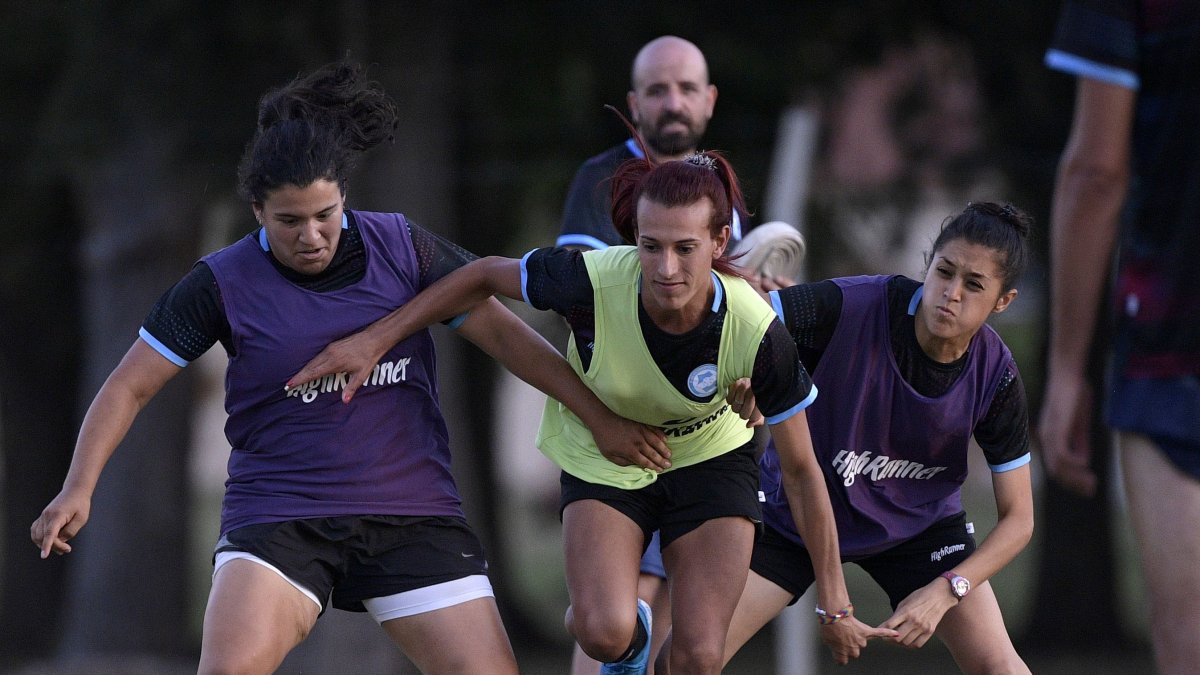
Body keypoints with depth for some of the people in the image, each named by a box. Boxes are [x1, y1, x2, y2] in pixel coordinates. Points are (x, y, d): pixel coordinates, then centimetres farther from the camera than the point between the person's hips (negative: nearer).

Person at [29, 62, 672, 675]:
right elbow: (131, 385, -1)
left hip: (413, 515, 2)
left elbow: (502, 332, 5)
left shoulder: (402, 248, 0)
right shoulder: (222, 284, -4)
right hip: (278, 512, -2)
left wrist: (600, 417, 3)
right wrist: (78, 488, -13)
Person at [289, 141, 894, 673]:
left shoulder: (757, 334, -31)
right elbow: (485, 276, -13)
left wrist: (834, 601, -11)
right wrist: (373, 340, -13)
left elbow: (800, 470, -18)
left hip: (709, 461, 0)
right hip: (601, 456, 0)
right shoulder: (594, 281, -34)